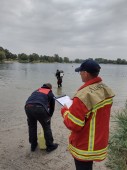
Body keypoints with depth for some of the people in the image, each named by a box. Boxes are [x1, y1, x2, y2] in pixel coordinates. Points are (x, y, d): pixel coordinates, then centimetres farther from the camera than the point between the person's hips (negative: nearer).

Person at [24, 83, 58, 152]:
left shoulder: (37, 90, 35)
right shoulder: (50, 93, 25)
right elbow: (52, 107, 26)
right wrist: (48, 117, 42)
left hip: (28, 107, 4)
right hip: (40, 108, -4)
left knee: (32, 126, 26)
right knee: (46, 127, 17)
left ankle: (33, 145, 39)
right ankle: (50, 146, 30)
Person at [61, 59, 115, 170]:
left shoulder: (83, 95, -32)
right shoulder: (106, 90, -5)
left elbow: (73, 125, -26)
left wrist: (65, 111, -9)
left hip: (84, 148, -7)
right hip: (99, 142, 7)